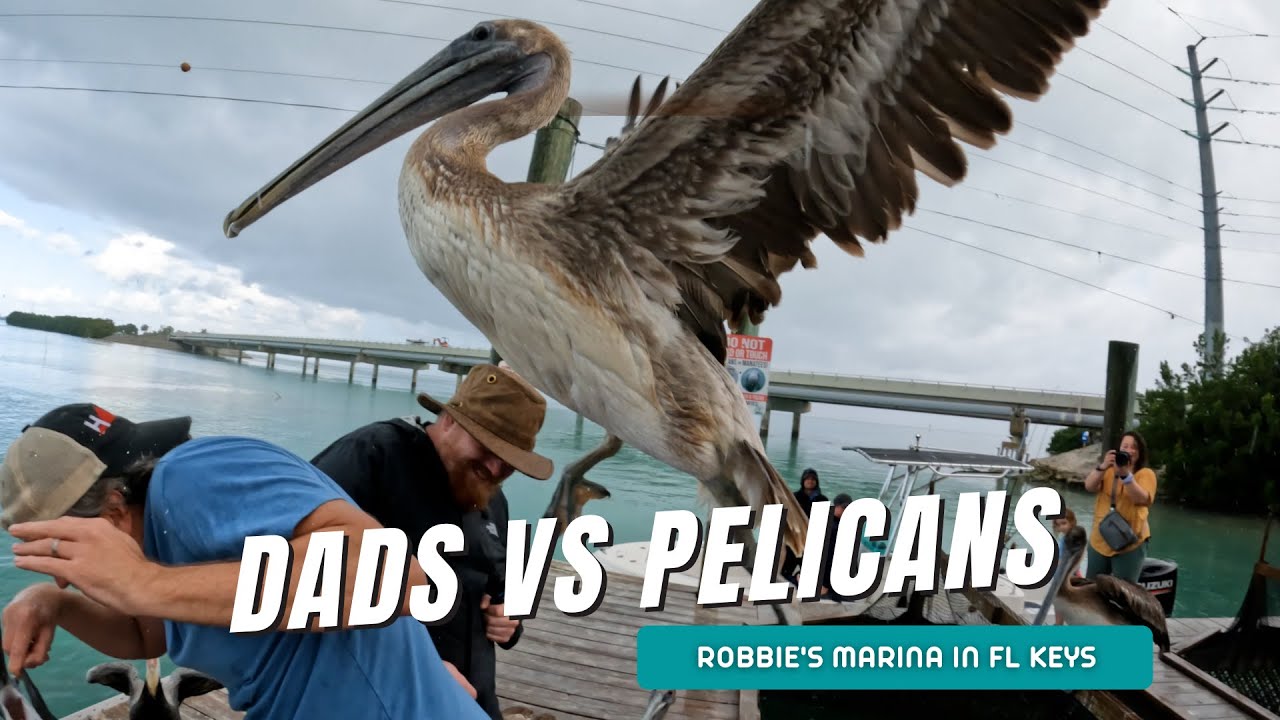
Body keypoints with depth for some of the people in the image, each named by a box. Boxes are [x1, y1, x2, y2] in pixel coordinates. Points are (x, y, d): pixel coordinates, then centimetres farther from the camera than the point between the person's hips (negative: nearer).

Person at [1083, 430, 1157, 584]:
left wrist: (1126, 474, -29)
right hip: (1100, 540, 4)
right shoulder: (1108, 470, 8)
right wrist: (1103, 467, -23)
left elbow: (1142, 499, -18)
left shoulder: (1146, 474, -1)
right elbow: (1089, 487, -8)